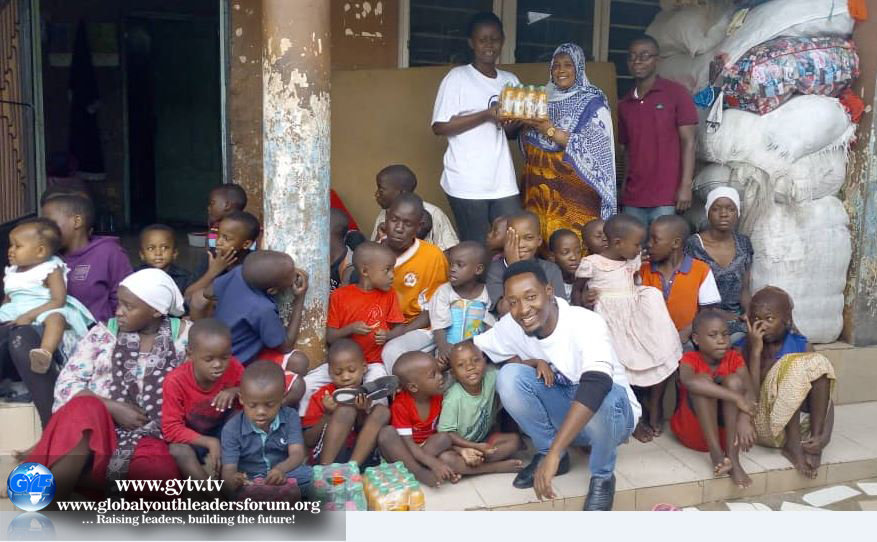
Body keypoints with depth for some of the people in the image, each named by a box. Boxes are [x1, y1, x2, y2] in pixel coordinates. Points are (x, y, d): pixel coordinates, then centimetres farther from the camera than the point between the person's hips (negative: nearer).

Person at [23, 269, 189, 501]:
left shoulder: (183, 334, 8)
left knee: (163, 476, -36)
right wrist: (114, 408, -10)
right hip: (93, 429, 1)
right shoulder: (103, 333, 8)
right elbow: (66, 385, 3)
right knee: (86, 408, -36)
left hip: (145, 439, -1)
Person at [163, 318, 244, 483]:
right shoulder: (175, 382, -26)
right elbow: (171, 429, -23)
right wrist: (209, 442, -35)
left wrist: (236, 391, -30)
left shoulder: (233, 368, -19)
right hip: (192, 437, -3)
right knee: (178, 451, -36)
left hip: (224, 431, 3)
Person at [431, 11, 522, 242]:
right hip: (467, 184, -5)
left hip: (503, 182, 5)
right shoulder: (457, 78, -4)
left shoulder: (510, 81, 13)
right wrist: (486, 115, -16)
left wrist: (514, 123, -6)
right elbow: (440, 126, -9)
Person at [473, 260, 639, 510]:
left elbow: (597, 385, -45)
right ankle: (545, 451, 0)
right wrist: (532, 362, -20)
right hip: (563, 414, 4)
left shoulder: (587, 323, -30)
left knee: (605, 398, -39)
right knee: (510, 376, -21)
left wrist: (553, 455, -52)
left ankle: (602, 475, -10)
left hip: (610, 414, -4)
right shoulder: (511, 325, -14)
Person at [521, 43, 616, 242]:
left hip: (575, 189, -5)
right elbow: (530, 145, 17)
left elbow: (591, 147, -14)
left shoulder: (593, 101, -3)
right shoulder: (544, 97, 14)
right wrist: (525, 123, -3)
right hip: (540, 186, 5)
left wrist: (552, 131, -17)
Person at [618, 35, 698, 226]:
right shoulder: (624, 104, 17)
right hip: (632, 198, 5)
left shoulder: (676, 94, 2)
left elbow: (688, 141, -3)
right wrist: (624, 188, 13)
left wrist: (686, 186, -11)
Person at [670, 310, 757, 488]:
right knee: (703, 380, -26)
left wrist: (744, 419, -39)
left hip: (727, 429, 3)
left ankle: (733, 458, -29)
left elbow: (749, 392, -17)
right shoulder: (690, 360, -9)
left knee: (733, 380, -22)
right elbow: (689, 381, -35)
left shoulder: (734, 358, 0)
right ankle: (716, 453, -34)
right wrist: (735, 397, -40)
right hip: (693, 431, -2)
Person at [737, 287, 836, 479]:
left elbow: (827, 397, -3)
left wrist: (825, 434, -20)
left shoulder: (801, 346, 2)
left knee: (819, 363, -18)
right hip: (764, 426, -3)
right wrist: (756, 351, -20)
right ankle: (793, 445, -21)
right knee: (792, 365, -25)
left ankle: (815, 436, -19)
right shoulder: (743, 349, -4)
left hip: (801, 423, 3)